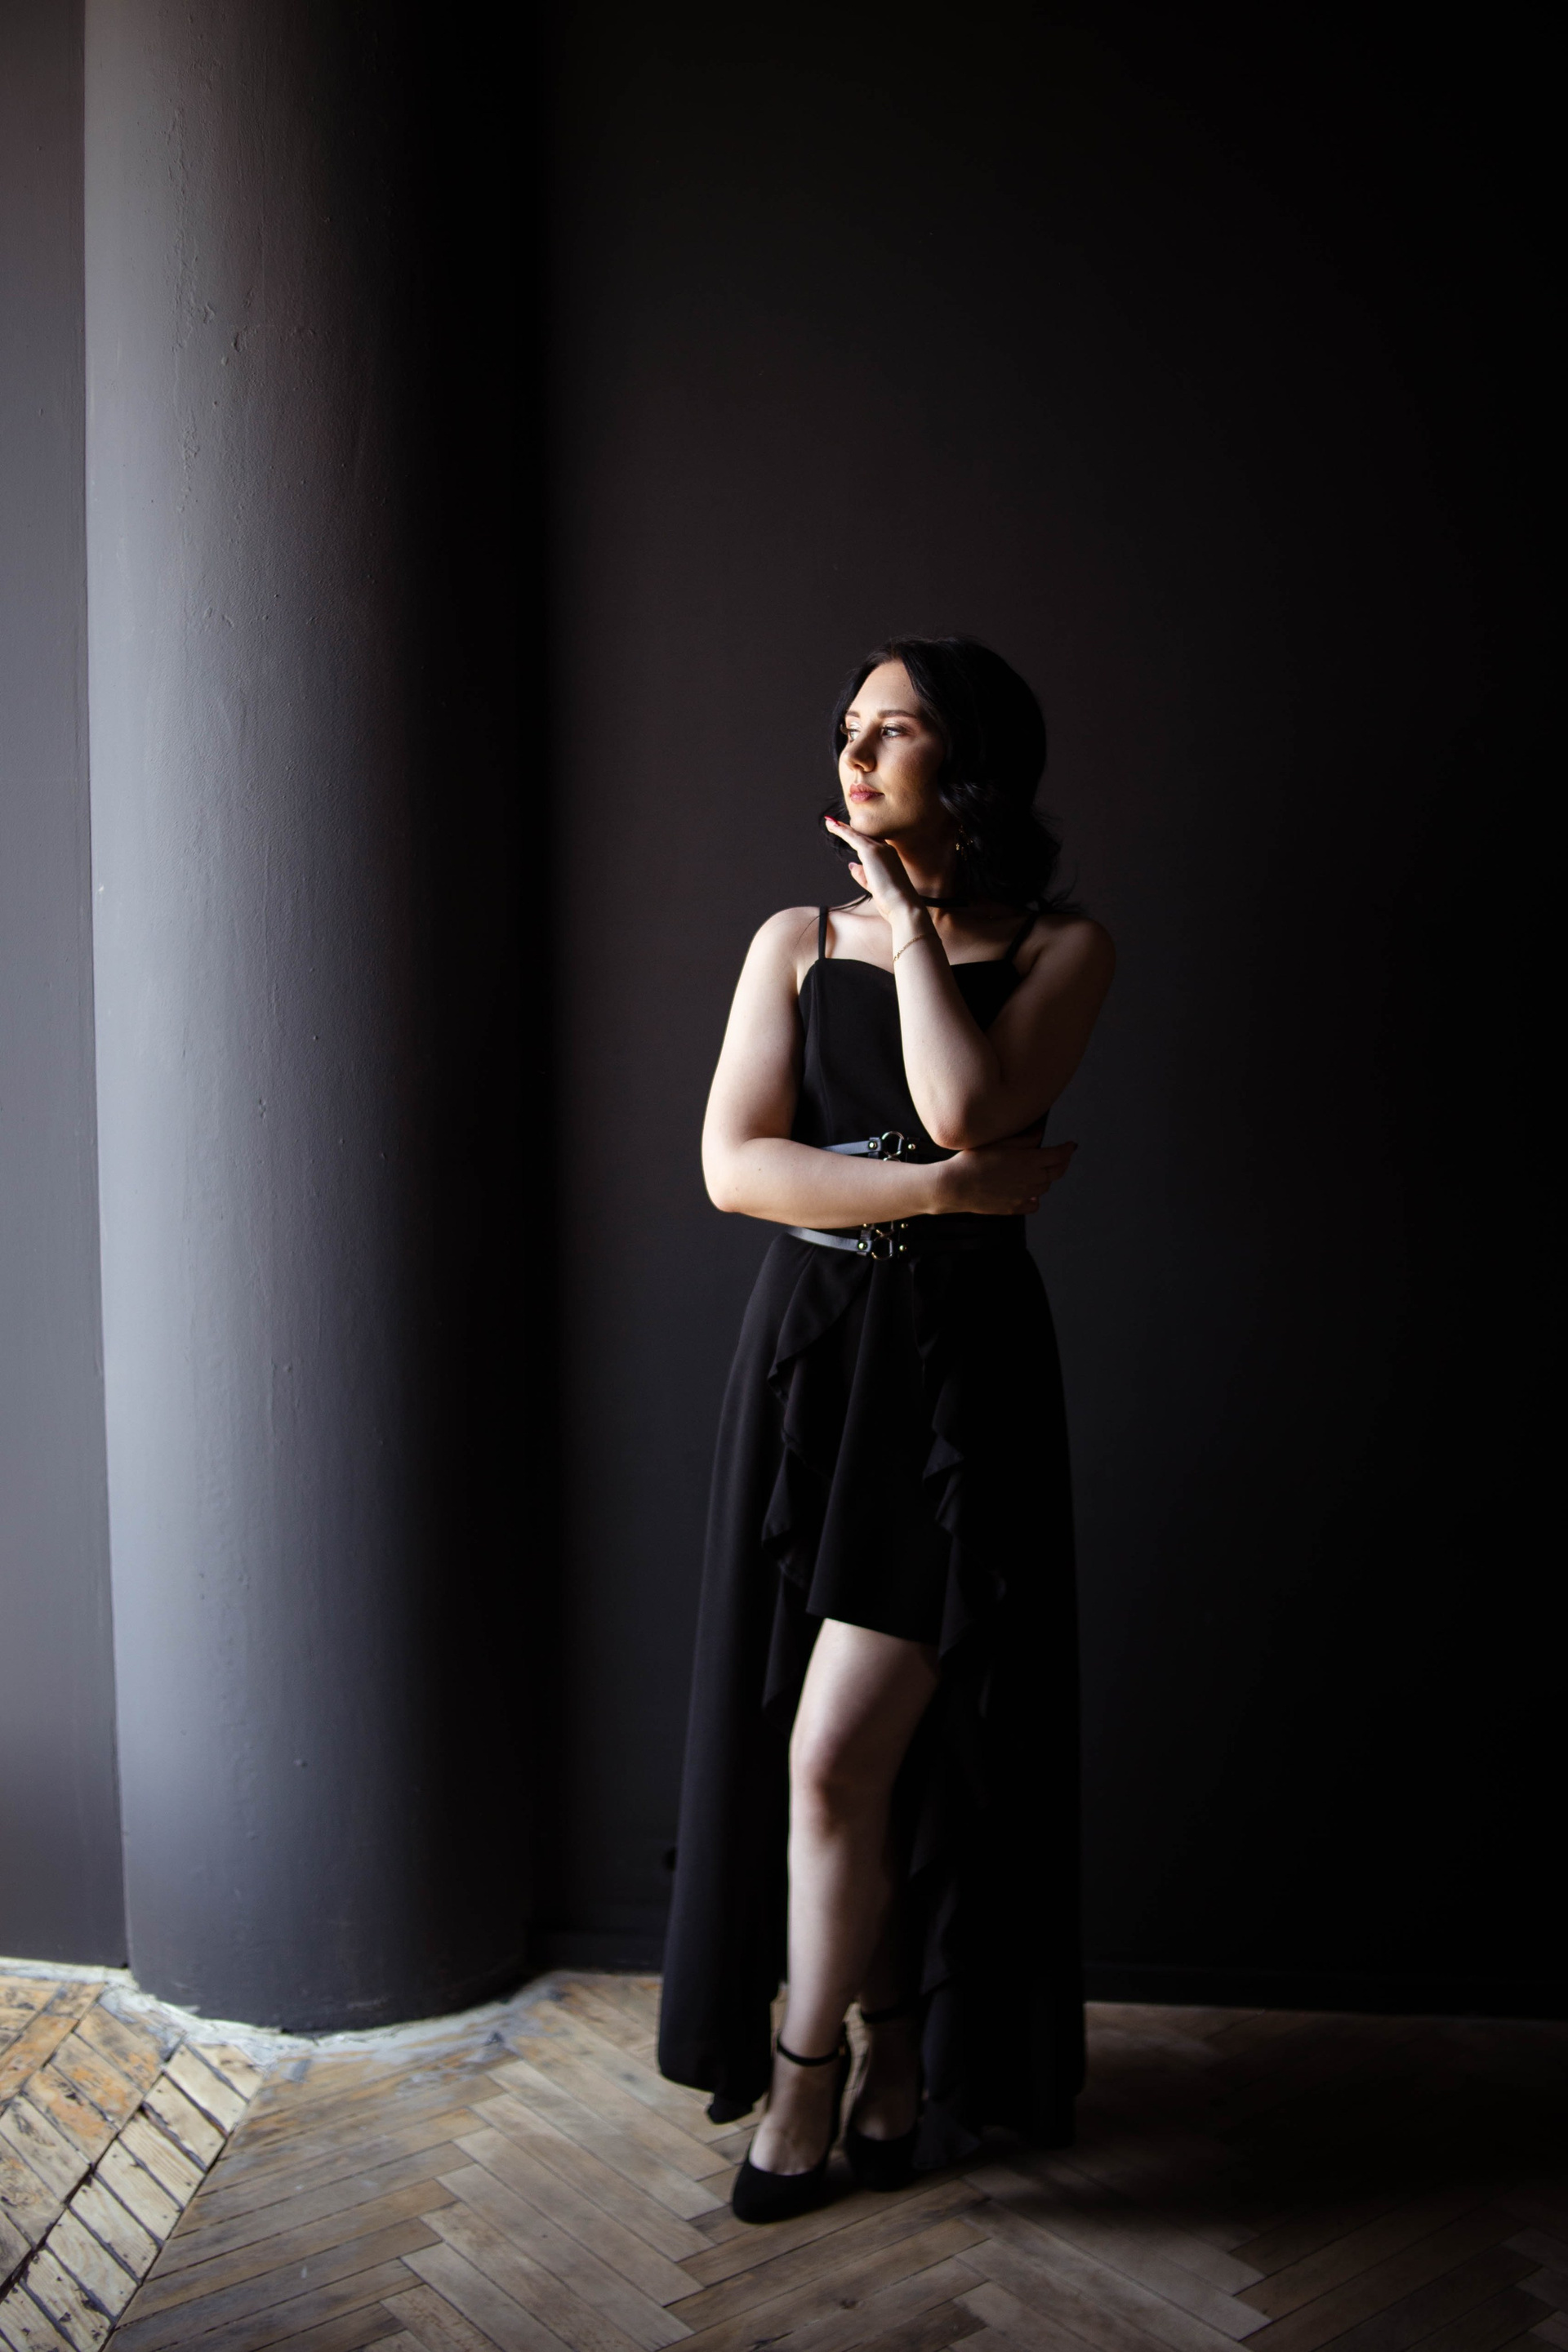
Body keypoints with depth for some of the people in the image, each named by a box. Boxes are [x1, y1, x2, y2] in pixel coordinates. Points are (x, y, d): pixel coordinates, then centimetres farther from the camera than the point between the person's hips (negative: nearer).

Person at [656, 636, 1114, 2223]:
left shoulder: (1059, 948, 1)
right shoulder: (797, 941, 8)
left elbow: (964, 1109, -18)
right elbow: (733, 1165, -4)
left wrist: (911, 922, -6)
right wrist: (949, 1189, -12)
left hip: (959, 1370, -3)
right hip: (809, 1356, 4)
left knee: (836, 1751, -6)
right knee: (819, 1748, 9)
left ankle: (807, 2060, 19)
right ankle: (891, 2043, 32)